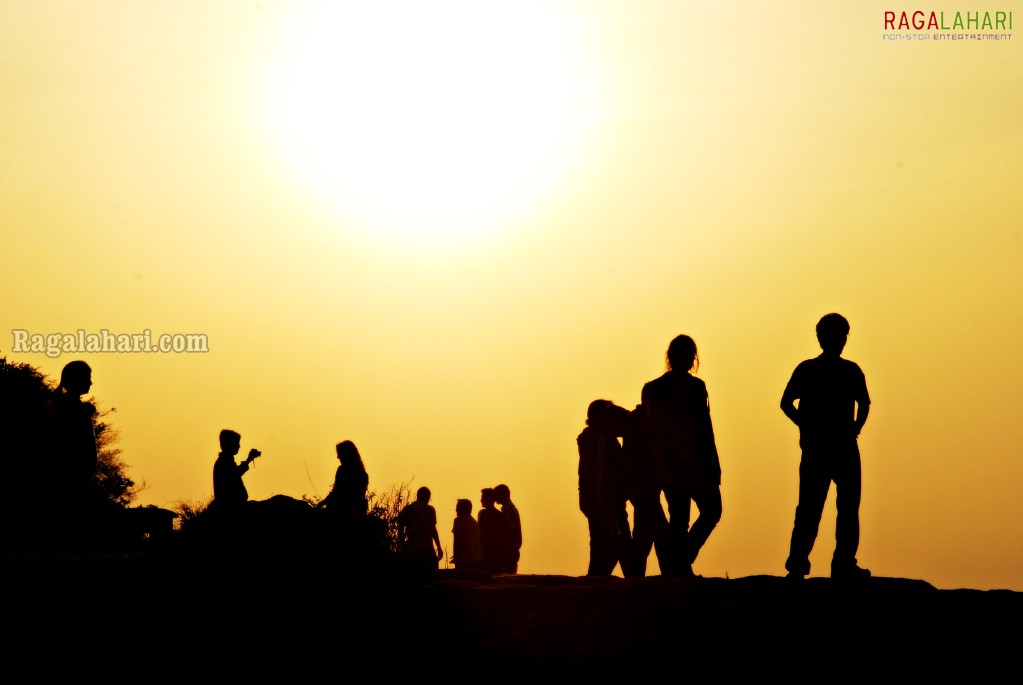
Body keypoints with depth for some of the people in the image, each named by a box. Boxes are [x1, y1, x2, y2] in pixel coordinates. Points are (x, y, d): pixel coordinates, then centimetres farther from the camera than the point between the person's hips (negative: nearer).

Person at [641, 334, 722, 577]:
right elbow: (705, 429, -11)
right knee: (711, 510, 8)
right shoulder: (694, 387, -9)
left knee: (678, 519, 12)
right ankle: (683, 561, -9)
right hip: (693, 464, -5)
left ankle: (677, 567, 6)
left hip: (665, 466, 5)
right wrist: (714, 466, -7)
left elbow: (647, 431, 8)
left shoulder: (651, 389, 7)